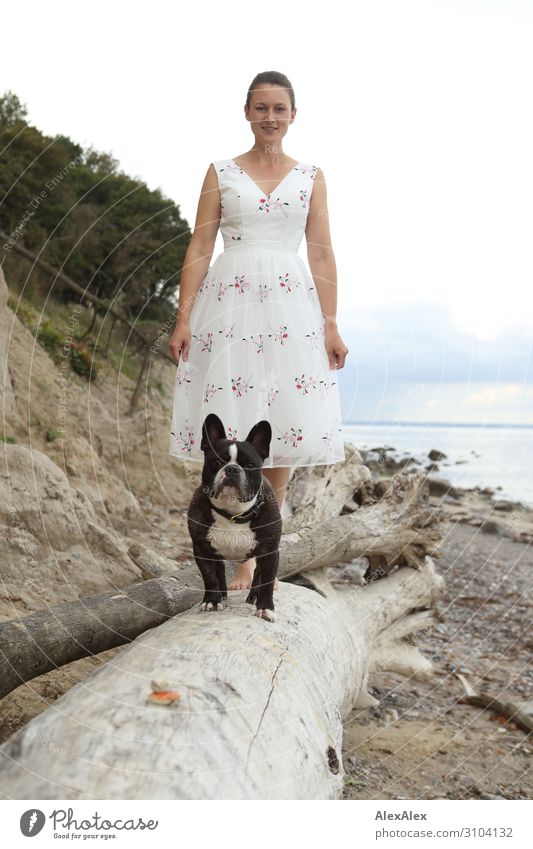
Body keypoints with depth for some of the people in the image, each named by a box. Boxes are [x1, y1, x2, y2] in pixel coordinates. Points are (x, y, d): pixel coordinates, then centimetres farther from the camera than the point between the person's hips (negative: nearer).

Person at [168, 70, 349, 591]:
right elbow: (199, 250, 5)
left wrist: (331, 325, 0)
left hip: (290, 307, 1)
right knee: (232, 429, -6)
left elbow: (322, 255, 8)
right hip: (230, 303, -1)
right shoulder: (221, 173, 10)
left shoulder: (311, 177, 12)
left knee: (283, 423, -1)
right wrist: (183, 319, -4)